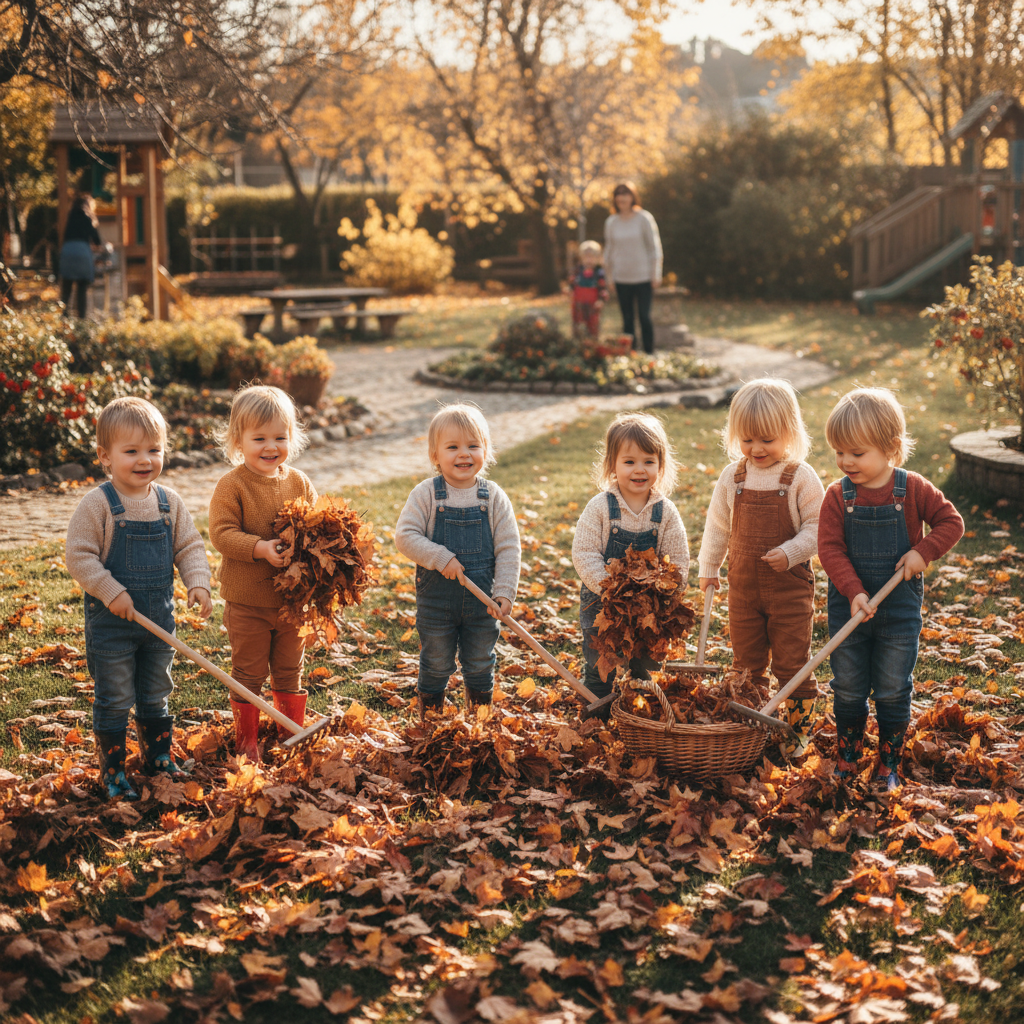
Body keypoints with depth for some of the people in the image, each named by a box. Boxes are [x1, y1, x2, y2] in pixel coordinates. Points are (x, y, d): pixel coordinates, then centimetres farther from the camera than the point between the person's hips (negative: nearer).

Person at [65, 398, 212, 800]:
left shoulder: (169, 502, 0)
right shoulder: (98, 504, -15)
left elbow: (190, 546, 5)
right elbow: (78, 555, -15)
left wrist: (198, 582, -11)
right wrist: (112, 593, -21)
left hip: (159, 617, 5)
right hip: (111, 621, -4)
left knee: (156, 696, 19)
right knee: (115, 701, 4)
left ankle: (159, 756, 36)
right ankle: (112, 771, 17)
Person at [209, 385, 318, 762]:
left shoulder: (299, 483, 1)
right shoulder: (231, 485, -13)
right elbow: (221, 533, -18)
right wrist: (261, 548, -31)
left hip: (293, 599, 4)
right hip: (247, 600, -4)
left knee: (290, 671, 17)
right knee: (249, 674, 8)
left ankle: (293, 733, 32)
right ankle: (246, 740, 22)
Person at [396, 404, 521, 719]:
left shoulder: (493, 497, -5)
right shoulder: (426, 494, -10)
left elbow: (508, 548, -5)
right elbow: (405, 536, -15)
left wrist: (504, 592, -13)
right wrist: (441, 559, -24)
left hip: (482, 599, 2)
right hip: (436, 598, -2)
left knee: (480, 666, 16)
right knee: (436, 666, 13)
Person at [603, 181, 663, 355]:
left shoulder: (644, 218, -3)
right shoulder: (611, 222, 6)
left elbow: (654, 247, 0)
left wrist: (656, 274, -4)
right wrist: (610, 276, 11)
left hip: (643, 277, -3)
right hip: (622, 279, 3)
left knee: (644, 316, -6)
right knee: (627, 319, 5)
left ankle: (649, 353, 2)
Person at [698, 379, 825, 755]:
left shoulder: (801, 477, -10)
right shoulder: (733, 477, 1)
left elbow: (817, 526, -9)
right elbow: (717, 525, 12)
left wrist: (790, 552, -23)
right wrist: (708, 568, 15)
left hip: (791, 587, -4)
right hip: (743, 586, 4)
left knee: (792, 664, 2)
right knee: (747, 664, 12)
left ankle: (799, 728, 17)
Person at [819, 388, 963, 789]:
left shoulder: (914, 491, -9)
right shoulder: (837, 496, -9)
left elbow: (951, 522, 0)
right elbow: (829, 549, -12)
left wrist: (923, 552, -17)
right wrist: (854, 592, -24)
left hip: (900, 608, -1)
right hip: (849, 607, 1)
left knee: (893, 691, 8)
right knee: (848, 690, 11)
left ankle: (889, 764, 23)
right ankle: (847, 758, 29)